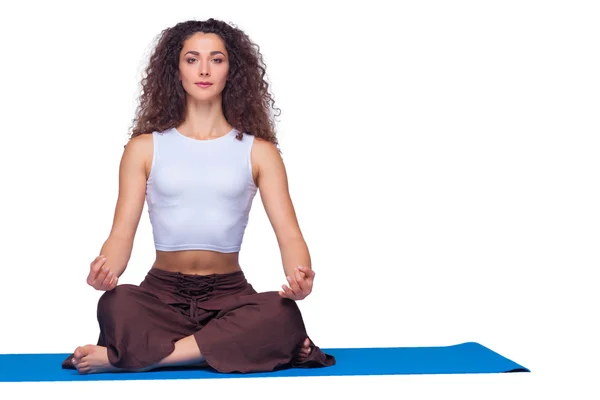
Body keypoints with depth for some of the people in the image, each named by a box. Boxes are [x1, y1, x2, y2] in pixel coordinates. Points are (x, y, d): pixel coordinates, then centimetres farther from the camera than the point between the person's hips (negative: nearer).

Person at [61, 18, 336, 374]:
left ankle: (128, 357, -26)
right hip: (162, 292, -1)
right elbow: (122, 232, 0)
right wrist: (105, 270, -25)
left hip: (230, 293, 1)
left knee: (282, 316, -34)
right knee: (117, 306, -35)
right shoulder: (145, 147, 7)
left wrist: (300, 277, -26)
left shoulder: (258, 151, 6)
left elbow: (289, 232, -3)